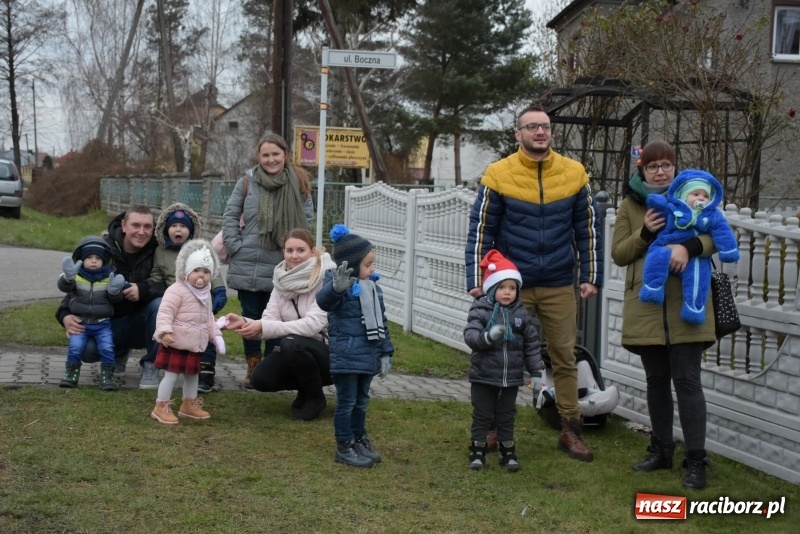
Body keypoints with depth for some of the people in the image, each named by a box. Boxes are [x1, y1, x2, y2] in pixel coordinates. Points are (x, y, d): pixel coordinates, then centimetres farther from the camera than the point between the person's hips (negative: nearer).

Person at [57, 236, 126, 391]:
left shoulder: (109, 277, 1)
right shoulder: (76, 276, -2)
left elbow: (115, 299, -1)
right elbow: (63, 286, -20)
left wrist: (114, 291, -24)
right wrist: (68, 277, -42)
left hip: (102, 324, 0)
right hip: (79, 322, 0)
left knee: (107, 347, -16)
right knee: (75, 347, -17)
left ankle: (107, 376, 0)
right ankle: (71, 375, 3)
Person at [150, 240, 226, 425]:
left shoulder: (205, 294, 11)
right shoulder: (176, 291, -18)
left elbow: (209, 318, 23)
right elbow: (165, 312, -24)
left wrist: (216, 335, 18)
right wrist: (165, 331, -36)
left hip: (194, 346, 8)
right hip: (175, 344, -8)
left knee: (193, 375, 18)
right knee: (171, 374, -7)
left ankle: (189, 405, 33)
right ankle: (161, 408, 3)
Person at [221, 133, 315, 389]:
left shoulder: (298, 184, 0)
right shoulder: (247, 182, -1)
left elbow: (306, 219, 4)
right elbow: (230, 216, 4)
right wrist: (235, 245, -4)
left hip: (281, 266, 0)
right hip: (247, 265, 1)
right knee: (250, 316, 10)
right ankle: (253, 366, 23)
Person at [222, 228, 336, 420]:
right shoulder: (283, 280, 0)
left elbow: (313, 324, -30)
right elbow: (270, 320, -7)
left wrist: (263, 327, -35)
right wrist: (245, 323, -30)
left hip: (332, 353, -6)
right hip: (300, 351, 6)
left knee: (291, 343, -33)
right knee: (260, 379, -17)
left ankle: (315, 398, -8)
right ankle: (305, 388, 12)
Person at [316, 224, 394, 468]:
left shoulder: (372, 287, 12)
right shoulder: (339, 284, -11)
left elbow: (381, 322, 17)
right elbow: (324, 300, -34)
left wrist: (386, 353, 14)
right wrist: (336, 287, -55)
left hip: (368, 355, 7)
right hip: (346, 355, -7)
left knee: (361, 400, 17)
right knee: (346, 401, 0)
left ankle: (359, 440, 30)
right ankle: (344, 447, 10)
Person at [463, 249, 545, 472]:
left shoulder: (521, 314, 1)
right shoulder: (480, 311, -10)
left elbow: (531, 345, 5)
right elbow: (470, 336, -22)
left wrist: (536, 373, 3)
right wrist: (488, 337, -42)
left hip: (511, 378, 3)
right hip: (483, 377, -3)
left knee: (506, 417, 13)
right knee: (482, 416, 8)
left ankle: (508, 453, 25)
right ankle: (478, 452, 19)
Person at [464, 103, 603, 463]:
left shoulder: (574, 173, 0)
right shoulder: (498, 174, -6)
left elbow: (588, 228, 6)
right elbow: (480, 231, -4)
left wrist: (591, 276, 2)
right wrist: (477, 281, -8)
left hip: (560, 287, 2)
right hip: (511, 285, -1)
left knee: (565, 358, 8)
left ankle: (571, 431, 18)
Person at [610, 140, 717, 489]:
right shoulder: (630, 206, 9)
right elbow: (618, 254, 5)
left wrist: (689, 246, -26)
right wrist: (645, 233, -13)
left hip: (686, 305, -2)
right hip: (646, 307, 3)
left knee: (687, 380, -5)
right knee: (656, 380, 12)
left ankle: (696, 460, -2)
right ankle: (661, 450, 24)